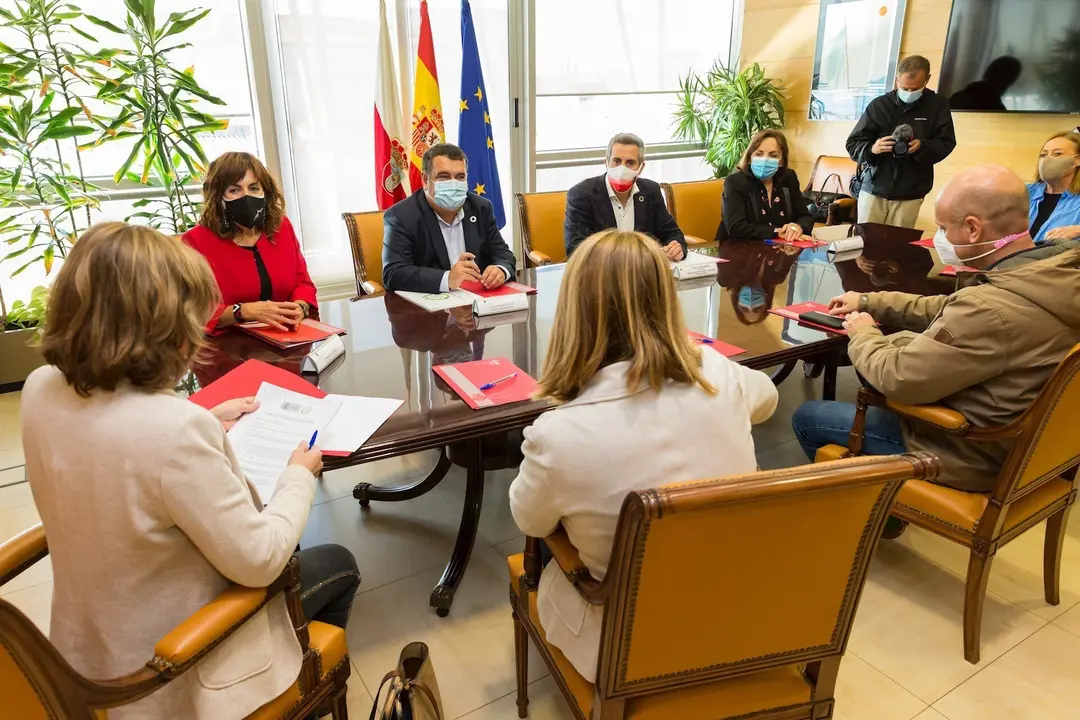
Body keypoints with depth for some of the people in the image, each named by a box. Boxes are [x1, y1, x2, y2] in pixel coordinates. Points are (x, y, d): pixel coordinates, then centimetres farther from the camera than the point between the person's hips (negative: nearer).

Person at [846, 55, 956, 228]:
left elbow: (946, 143, 2)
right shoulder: (879, 104, 2)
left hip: (910, 195, 0)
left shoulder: (937, 105, 4)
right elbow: (853, 144, 0)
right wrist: (872, 148, -23)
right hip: (873, 190, 0)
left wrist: (922, 147, -20)